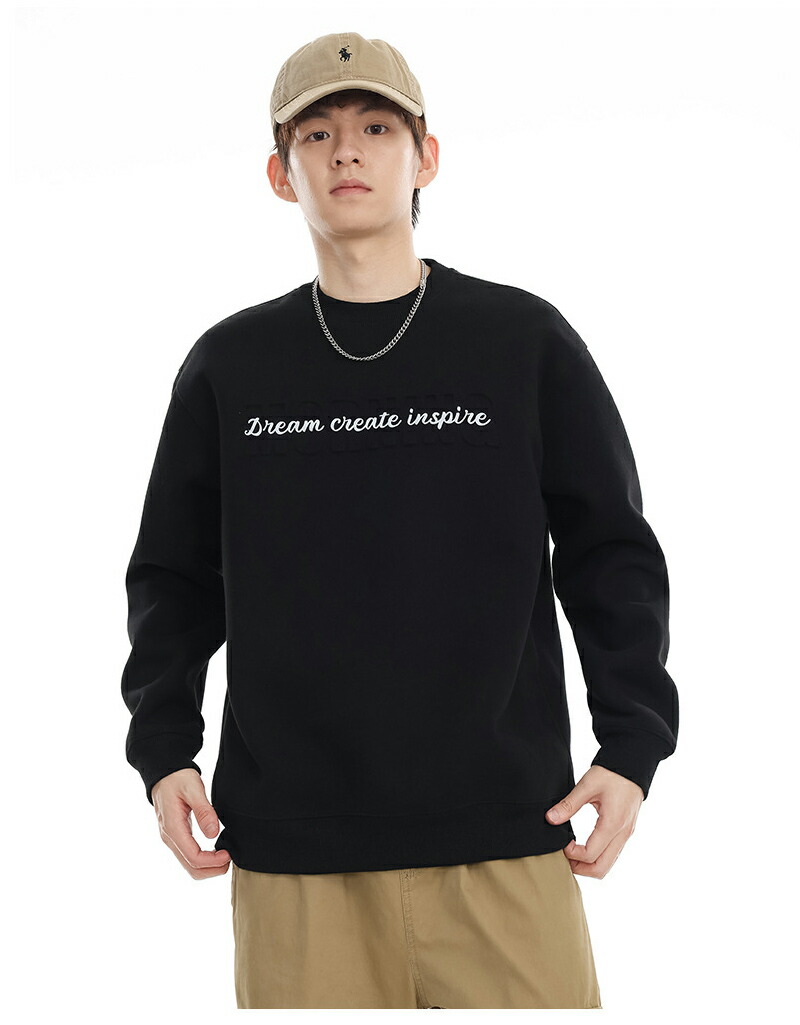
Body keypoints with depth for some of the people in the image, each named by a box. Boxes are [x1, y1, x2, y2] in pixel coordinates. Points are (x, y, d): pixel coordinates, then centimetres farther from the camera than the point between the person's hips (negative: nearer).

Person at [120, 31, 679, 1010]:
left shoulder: (527, 342, 5)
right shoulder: (229, 366, 9)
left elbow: (613, 557, 6)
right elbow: (174, 578, 14)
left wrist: (630, 747, -3)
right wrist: (163, 749, 2)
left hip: (504, 836, -1)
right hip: (291, 850, 1)